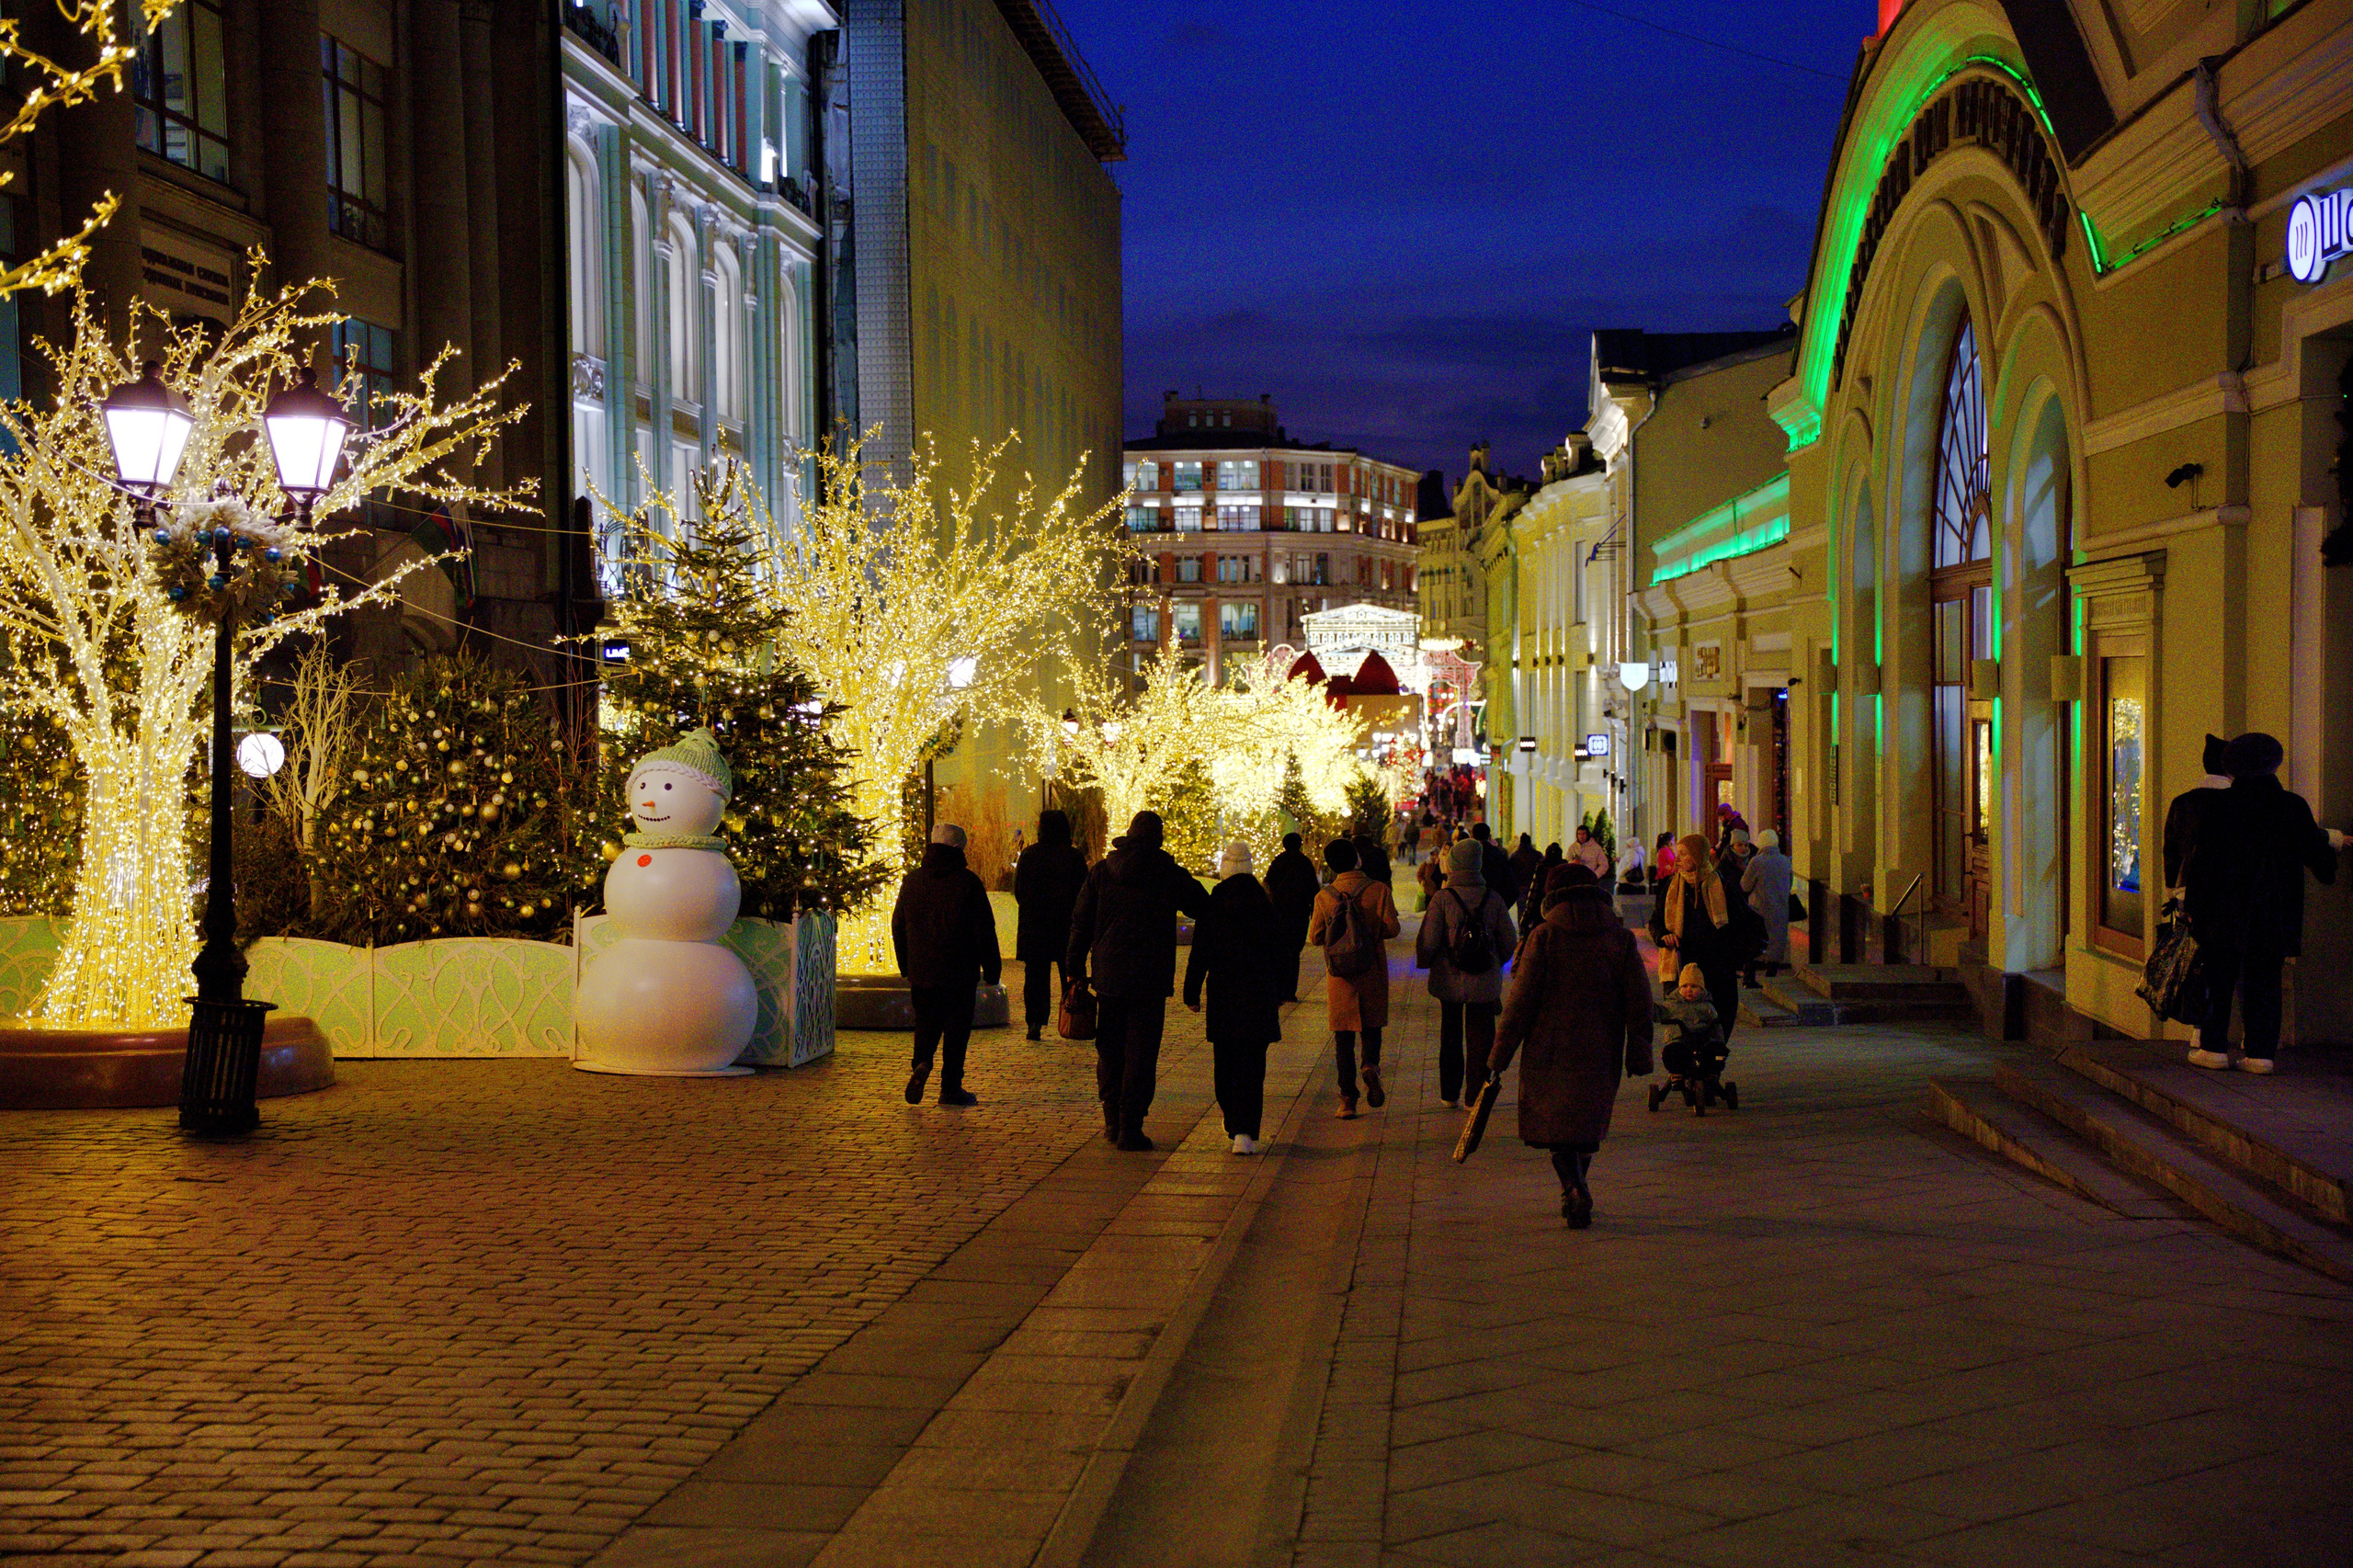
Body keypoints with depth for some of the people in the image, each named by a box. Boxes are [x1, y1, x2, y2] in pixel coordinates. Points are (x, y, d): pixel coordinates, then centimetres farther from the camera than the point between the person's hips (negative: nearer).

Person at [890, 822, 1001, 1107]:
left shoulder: (912, 880, 5)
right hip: (960, 973, -3)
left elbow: (899, 927, 12)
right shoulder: (968, 881, -8)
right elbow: (984, 930, -7)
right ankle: (951, 1088, 5)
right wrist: (991, 969, 0)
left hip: (920, 971, 3)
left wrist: (906, 967, 21)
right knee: (957, 1027, 4)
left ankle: (921, 1063, -12)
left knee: (926, 1022, 15)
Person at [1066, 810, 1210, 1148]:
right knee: (1141, 1055, 1)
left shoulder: (1102, 871, 3)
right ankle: (1130, 1128, -1)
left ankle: (1112, 1121, 19)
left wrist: (1075, 969, 10)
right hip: (1150, 980, -3)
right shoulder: (1171, 875, -4)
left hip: (1108, 977, 3)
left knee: (1109, 1050, 16)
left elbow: (1081, 923, 5)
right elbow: (1204, 909, 8)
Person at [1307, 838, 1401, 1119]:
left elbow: (1315, 936, 2)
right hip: (1372, 970, 0)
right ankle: (1371, 1065, -11)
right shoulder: (1378, 890, -6)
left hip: (1340, 975, 0)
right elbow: (1392, 928, -7)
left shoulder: (1324, 896, -4)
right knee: (1372, 1026, 17)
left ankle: (1348, 1098, 2)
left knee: (1343, 1036, 6)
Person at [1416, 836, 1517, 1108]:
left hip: (1450, 981, -1)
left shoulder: (1442, 899, -11)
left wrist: (1424, 962, 9)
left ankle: (1450, 1093, 21)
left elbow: (1427, 941, -12)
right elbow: (1510, 940, 5)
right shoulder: (1492, 898, -3)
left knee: (1450, 1037, 15)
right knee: (1480, 1038, 8)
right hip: (1484, 983, 1)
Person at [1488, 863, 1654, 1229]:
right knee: (1588, 1125, 19)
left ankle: (1575, 1188, -17)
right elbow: (1639, 1001, 1)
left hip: (1550, 1048, -3)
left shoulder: (1544, 936, -7)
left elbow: (1521, 998, -8)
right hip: (1601, 1053, 3)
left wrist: (1501, 1052, -3)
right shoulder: (1621, 938, 2)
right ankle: (1575, 1189, 28)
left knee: (1553, 1121, 3)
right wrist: (1638, 1055, 6)